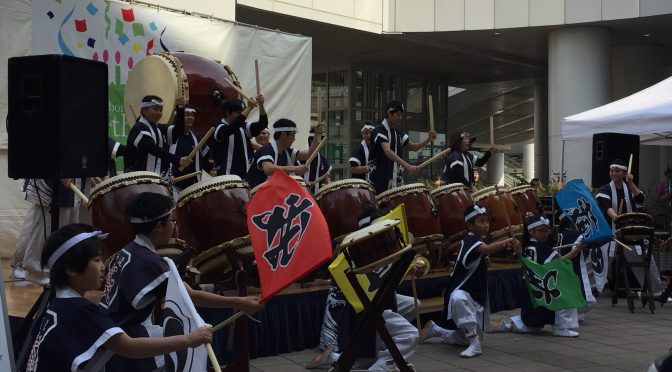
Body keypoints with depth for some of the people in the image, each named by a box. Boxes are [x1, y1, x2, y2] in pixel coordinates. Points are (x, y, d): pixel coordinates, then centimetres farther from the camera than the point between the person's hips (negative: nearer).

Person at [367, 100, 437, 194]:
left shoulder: (398, 133, 12)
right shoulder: (379, 131, -13)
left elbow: (413, 147, 17)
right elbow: (388, 151, -28)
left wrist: (428, 139, -3)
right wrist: (407, 166, -39)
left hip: (395, 182, 7)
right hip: (378, 181, -7)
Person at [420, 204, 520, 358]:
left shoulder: (478, 241, 13)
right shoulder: (470, 240, -17)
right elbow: (486, 249, -36)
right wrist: (507, 242, -47)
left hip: (477, 298, 9)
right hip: (460, 292, -9)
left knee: (470, 338, 12)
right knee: (459, 299, -46)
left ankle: (436, 330, 34)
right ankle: (475, 345, -37)